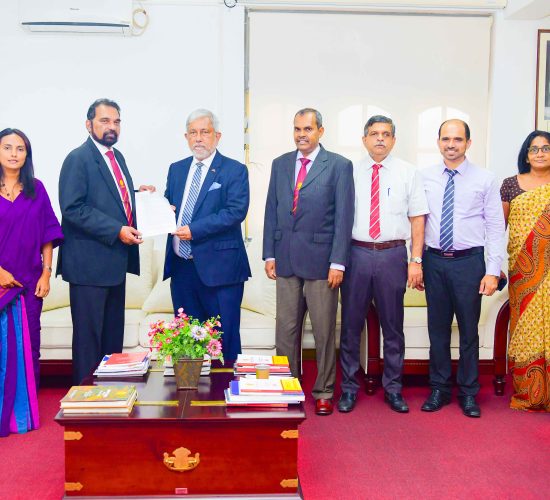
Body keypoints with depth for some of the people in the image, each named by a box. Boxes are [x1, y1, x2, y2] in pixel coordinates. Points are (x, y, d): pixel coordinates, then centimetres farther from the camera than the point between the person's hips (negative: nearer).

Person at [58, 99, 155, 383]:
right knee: (88, 335, 0)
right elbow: (73, 208, -19)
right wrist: (116, 230, -22)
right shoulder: (78, 158, -11)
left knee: (113, 333, 15)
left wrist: (137, 193, 5)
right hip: (89, 261, -8)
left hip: (115, 259, 9)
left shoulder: (117, 157, 15)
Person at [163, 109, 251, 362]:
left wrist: (195, 230, -20)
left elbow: (236, 211, -15)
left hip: (219, 267, -5)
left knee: (225, 338, 2)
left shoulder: (234, 170, -3)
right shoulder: (176, 169, 15)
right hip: (181, 266, 6)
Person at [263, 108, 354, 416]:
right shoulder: (280, 164, 12)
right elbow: (272, 212, 13)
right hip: (286, 261, 4)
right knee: (286, 330, 9)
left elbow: (343, 217, -5)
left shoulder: (339, 166, -1)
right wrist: (269, 255, 6)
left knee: (324, 331, 5)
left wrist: (338, 262, -10)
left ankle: (324, 392, 19)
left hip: (320, 260, -4)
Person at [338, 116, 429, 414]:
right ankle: (349, 388, 21)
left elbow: (417, 219, 3)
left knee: (393, 327, 9)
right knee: (351, 325, 7)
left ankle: (393, 389, 24)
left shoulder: (407, 173, 5)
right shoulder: (349, 172, 5)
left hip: (393, 256, 0)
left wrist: (416, 261, -3)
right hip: (356, 254, 0)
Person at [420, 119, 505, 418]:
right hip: (434, 260, 2)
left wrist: (493, 271, -9)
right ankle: (439, 389, 27)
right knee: (437, 328, 11)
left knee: (468, 330, 7)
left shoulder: (484, 179, -2)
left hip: (469, 261, -2)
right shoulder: (425, 178, 4)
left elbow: (495, 227, -3)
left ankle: (468, 393, 23)